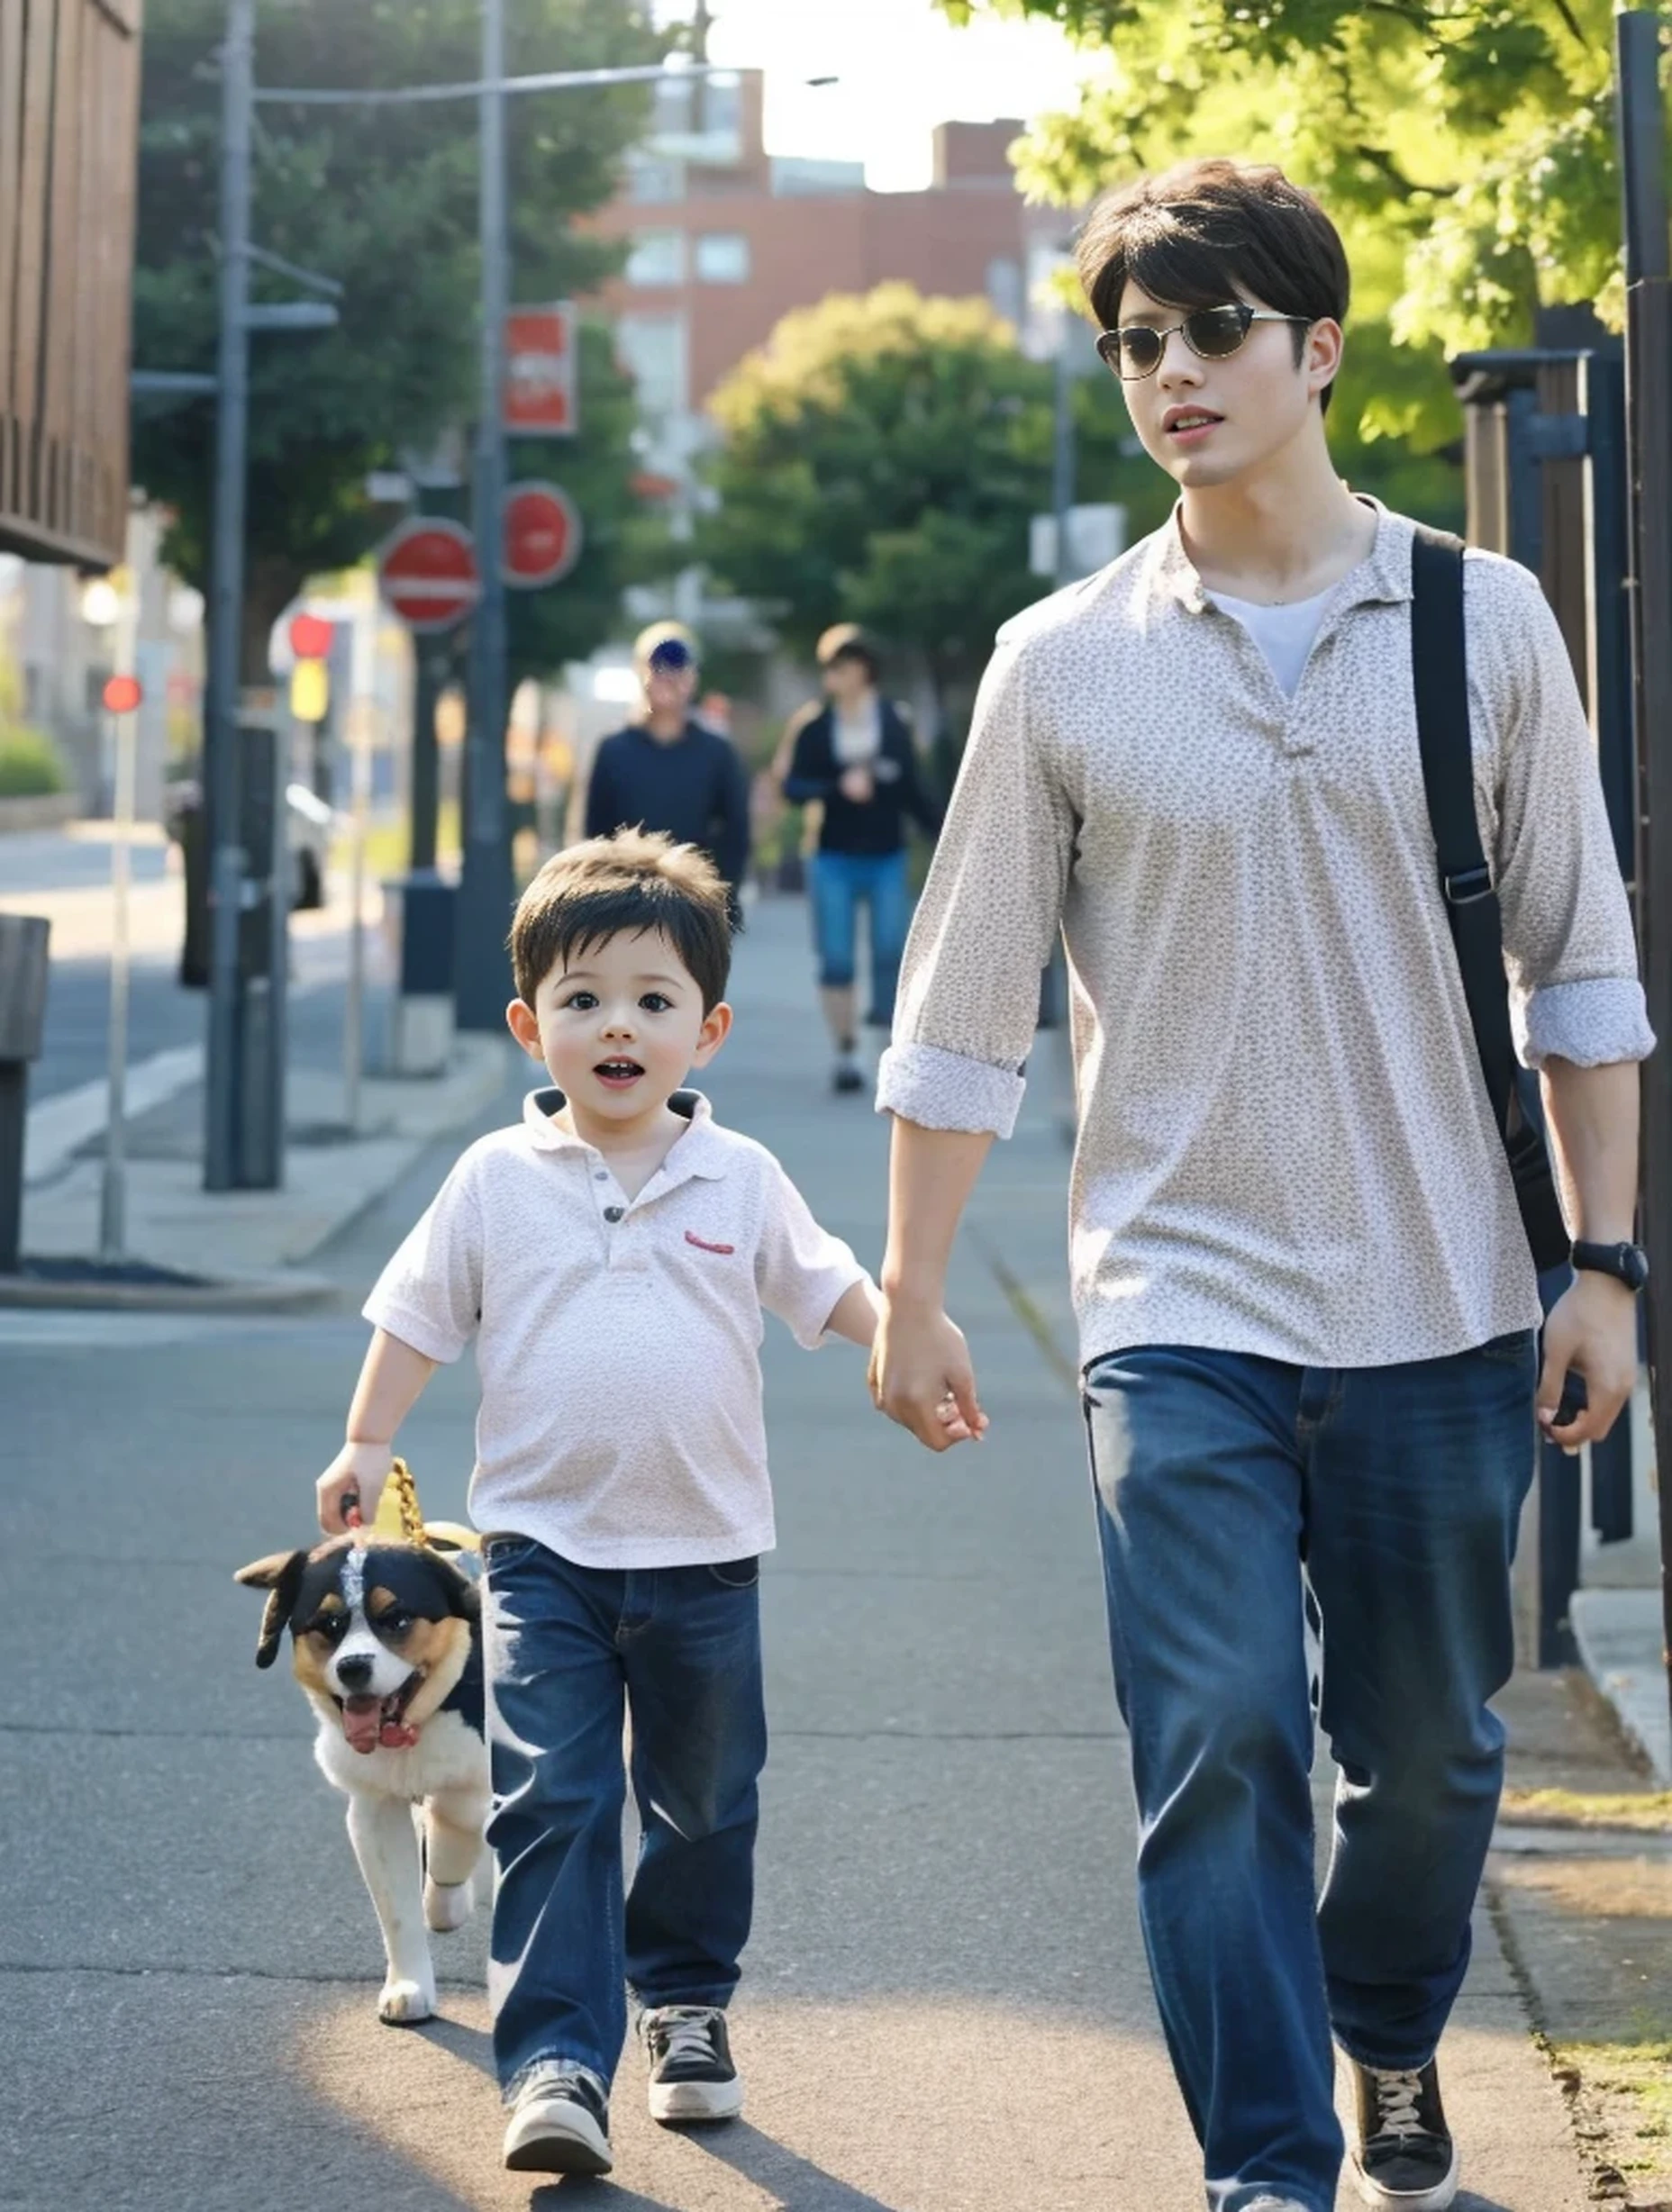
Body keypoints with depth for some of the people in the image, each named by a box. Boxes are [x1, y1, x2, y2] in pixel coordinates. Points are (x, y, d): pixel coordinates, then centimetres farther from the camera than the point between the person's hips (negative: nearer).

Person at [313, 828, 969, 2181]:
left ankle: (687, 2003, 36)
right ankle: (557, 2063, -13)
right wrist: (367, 1446, -2)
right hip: (545, 1547, -2)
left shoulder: (739, 1180, 2)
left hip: (704, 1549, 2)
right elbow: (419, 1318, 5)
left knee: (705, 1803, 15)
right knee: (554, 1804, -11)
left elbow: (830, 1289, 9)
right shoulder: (498, 1181, -1)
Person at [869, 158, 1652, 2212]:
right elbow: (963, 1005, 5)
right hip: (1182, 1308, -1)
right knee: (1217, 1748, -10)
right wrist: (908, 1294, 5)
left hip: (1442, 1309, 1)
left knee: (1432, 1753, 13)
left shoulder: (1483, 621, 2)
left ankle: (1388, 2037, 40)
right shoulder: (1061, 663, 0)